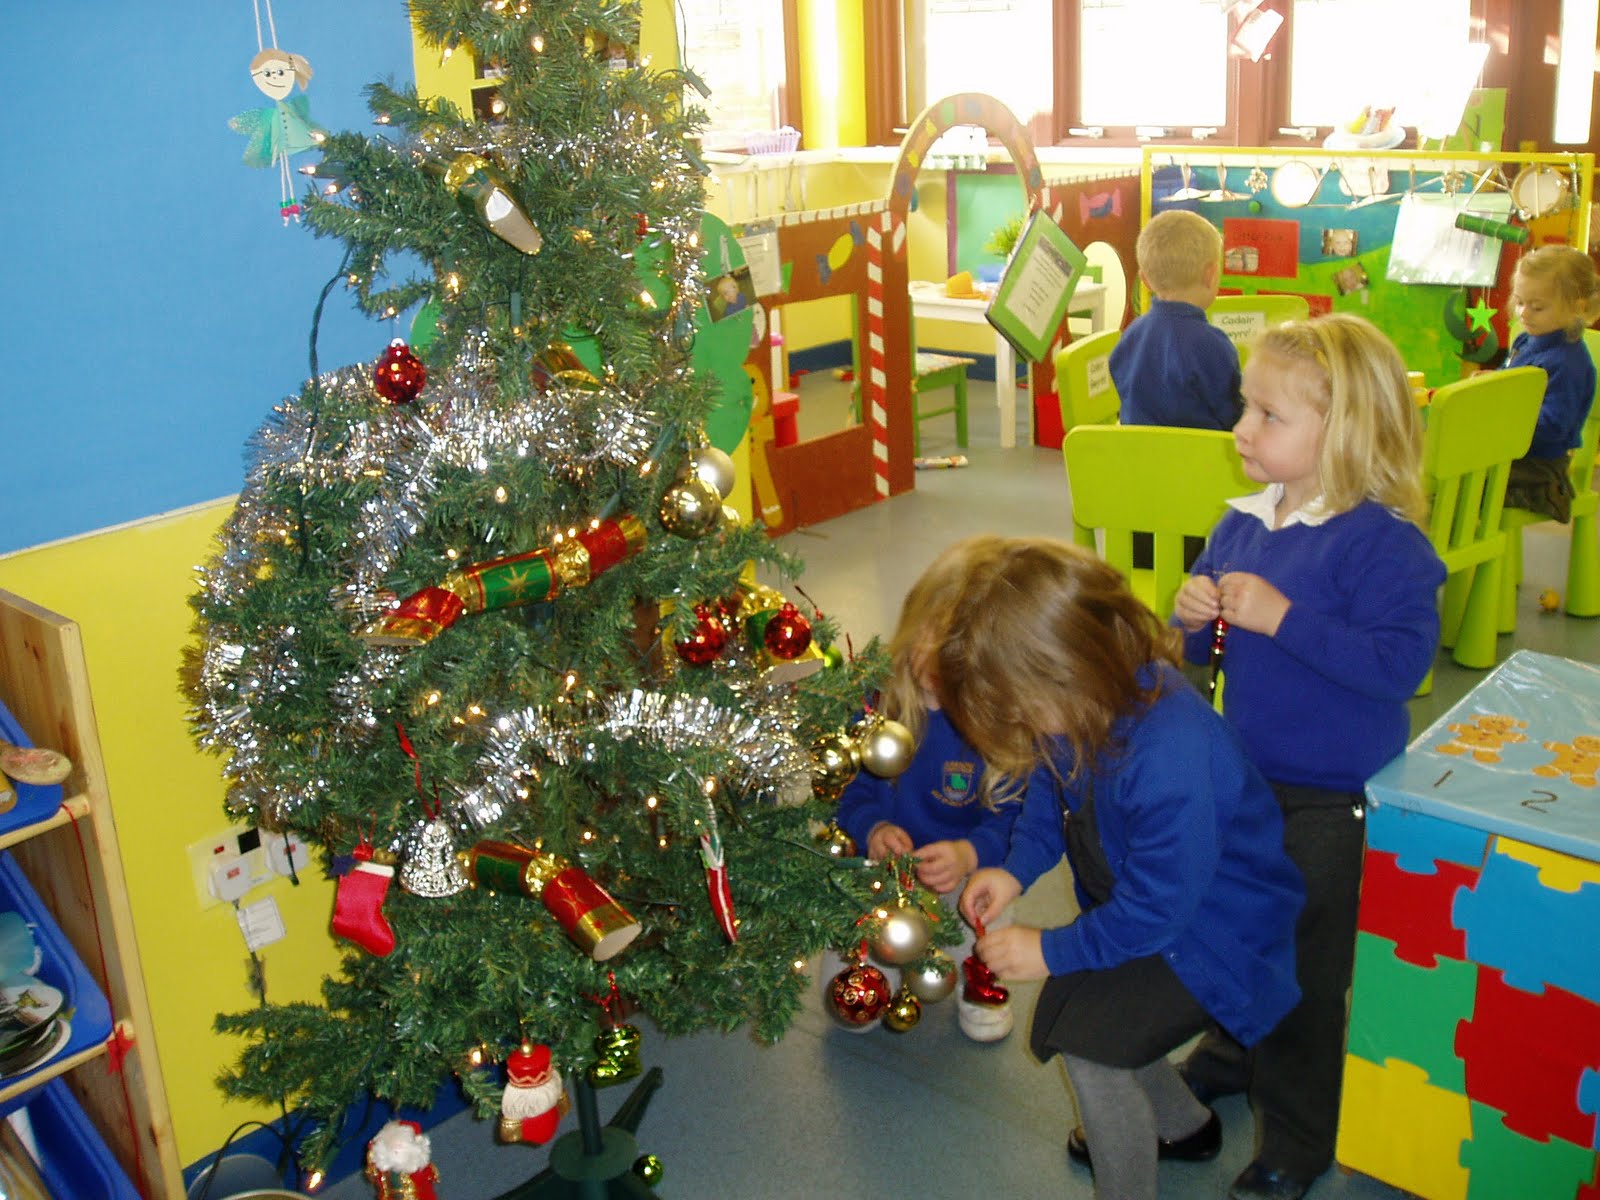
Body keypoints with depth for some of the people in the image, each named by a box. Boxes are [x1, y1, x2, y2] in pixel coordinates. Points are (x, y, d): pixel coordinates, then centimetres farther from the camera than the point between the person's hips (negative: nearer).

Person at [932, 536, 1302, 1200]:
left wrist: (1053, 950, -19)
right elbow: (1051, 786, 6)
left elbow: (1155, 909, -30)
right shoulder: (1087, 703, -15)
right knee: (1088, 1004, 14)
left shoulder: (1170, 760, -40)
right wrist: (1017, 869, -8)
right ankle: (1184, 1126, 43)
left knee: (1087, 1037, -14)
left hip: (1209, 928, -8)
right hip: (1139, 898, 8)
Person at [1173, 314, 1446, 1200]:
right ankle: (1233, 1055, 50)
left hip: (1331, 801, -6)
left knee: (1304, 964, 8)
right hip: (1243, 777, 7)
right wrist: (1193, 620, -12)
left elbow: (1402, 659, -30)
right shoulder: (1243, 526, 1)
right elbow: (1204, 649, 11)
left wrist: (1282, 618, -32)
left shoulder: (1382, 542, -20)